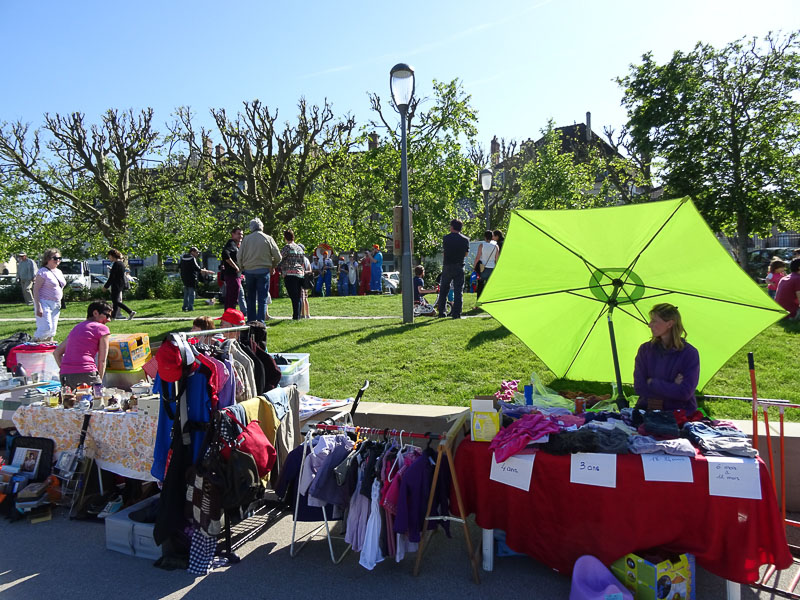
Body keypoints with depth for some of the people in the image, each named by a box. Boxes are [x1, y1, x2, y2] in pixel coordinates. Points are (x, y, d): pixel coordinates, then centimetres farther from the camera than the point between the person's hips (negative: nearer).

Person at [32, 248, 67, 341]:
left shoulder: (59, 272, 14)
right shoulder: (43, 272, -10)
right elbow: (36, 290, -14)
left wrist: (59, 304, 18)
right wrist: (38, 307, -20)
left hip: (56, 305, 8)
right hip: (44, 303, -7)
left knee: (53, 329, 8)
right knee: (46, 328, -15)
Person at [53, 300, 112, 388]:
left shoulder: (76, 327, 25)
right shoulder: (102, 328, 4)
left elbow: (56, 352, 26)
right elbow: (102, 361, 2)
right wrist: (99, 382, 9)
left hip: (65, 376, 7)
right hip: (86, 374, -7)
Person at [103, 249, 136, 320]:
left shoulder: (116, 264, -16)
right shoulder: (121, 263, 12)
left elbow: (111, 277, -18)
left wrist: (106, 286, -13)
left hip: (116, 285, -10)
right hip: (120, 285, 10)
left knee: (115, 301, -4)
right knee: (115, 300, 13)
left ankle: (130, 312, -9)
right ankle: (113, 316, 18)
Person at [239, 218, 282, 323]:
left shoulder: (246, 239, 3)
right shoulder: (268, 238, -1)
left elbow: (240, 257, 3)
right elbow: (278, 257, 0)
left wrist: (243, 269, 17)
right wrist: (271, 266, 17)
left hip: (249, 270, 2)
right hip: (263, 270, -2)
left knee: (251, 298, 12)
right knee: (262, 298, 0)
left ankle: (251, 321, 14)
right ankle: (261, 321, -5)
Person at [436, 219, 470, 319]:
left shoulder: (446, 238, -2)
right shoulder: (465, 239, 0)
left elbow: (443, 251, 6)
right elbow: (466, 254, 9)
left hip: (447, 266, 0)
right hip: (459, 267, 0)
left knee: (443, 290, 13)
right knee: (458, 290, 4)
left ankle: (442, 312, 15)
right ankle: (456, 313, -1)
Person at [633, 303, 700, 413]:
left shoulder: (690, 353, -2)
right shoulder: (645, 349, 7)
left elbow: (685, 393, -12)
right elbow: (639, 387, -1)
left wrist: (652, 383, -7)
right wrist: (673, 387, -8)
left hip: (679, 415, -1)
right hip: (646, 411, 2)